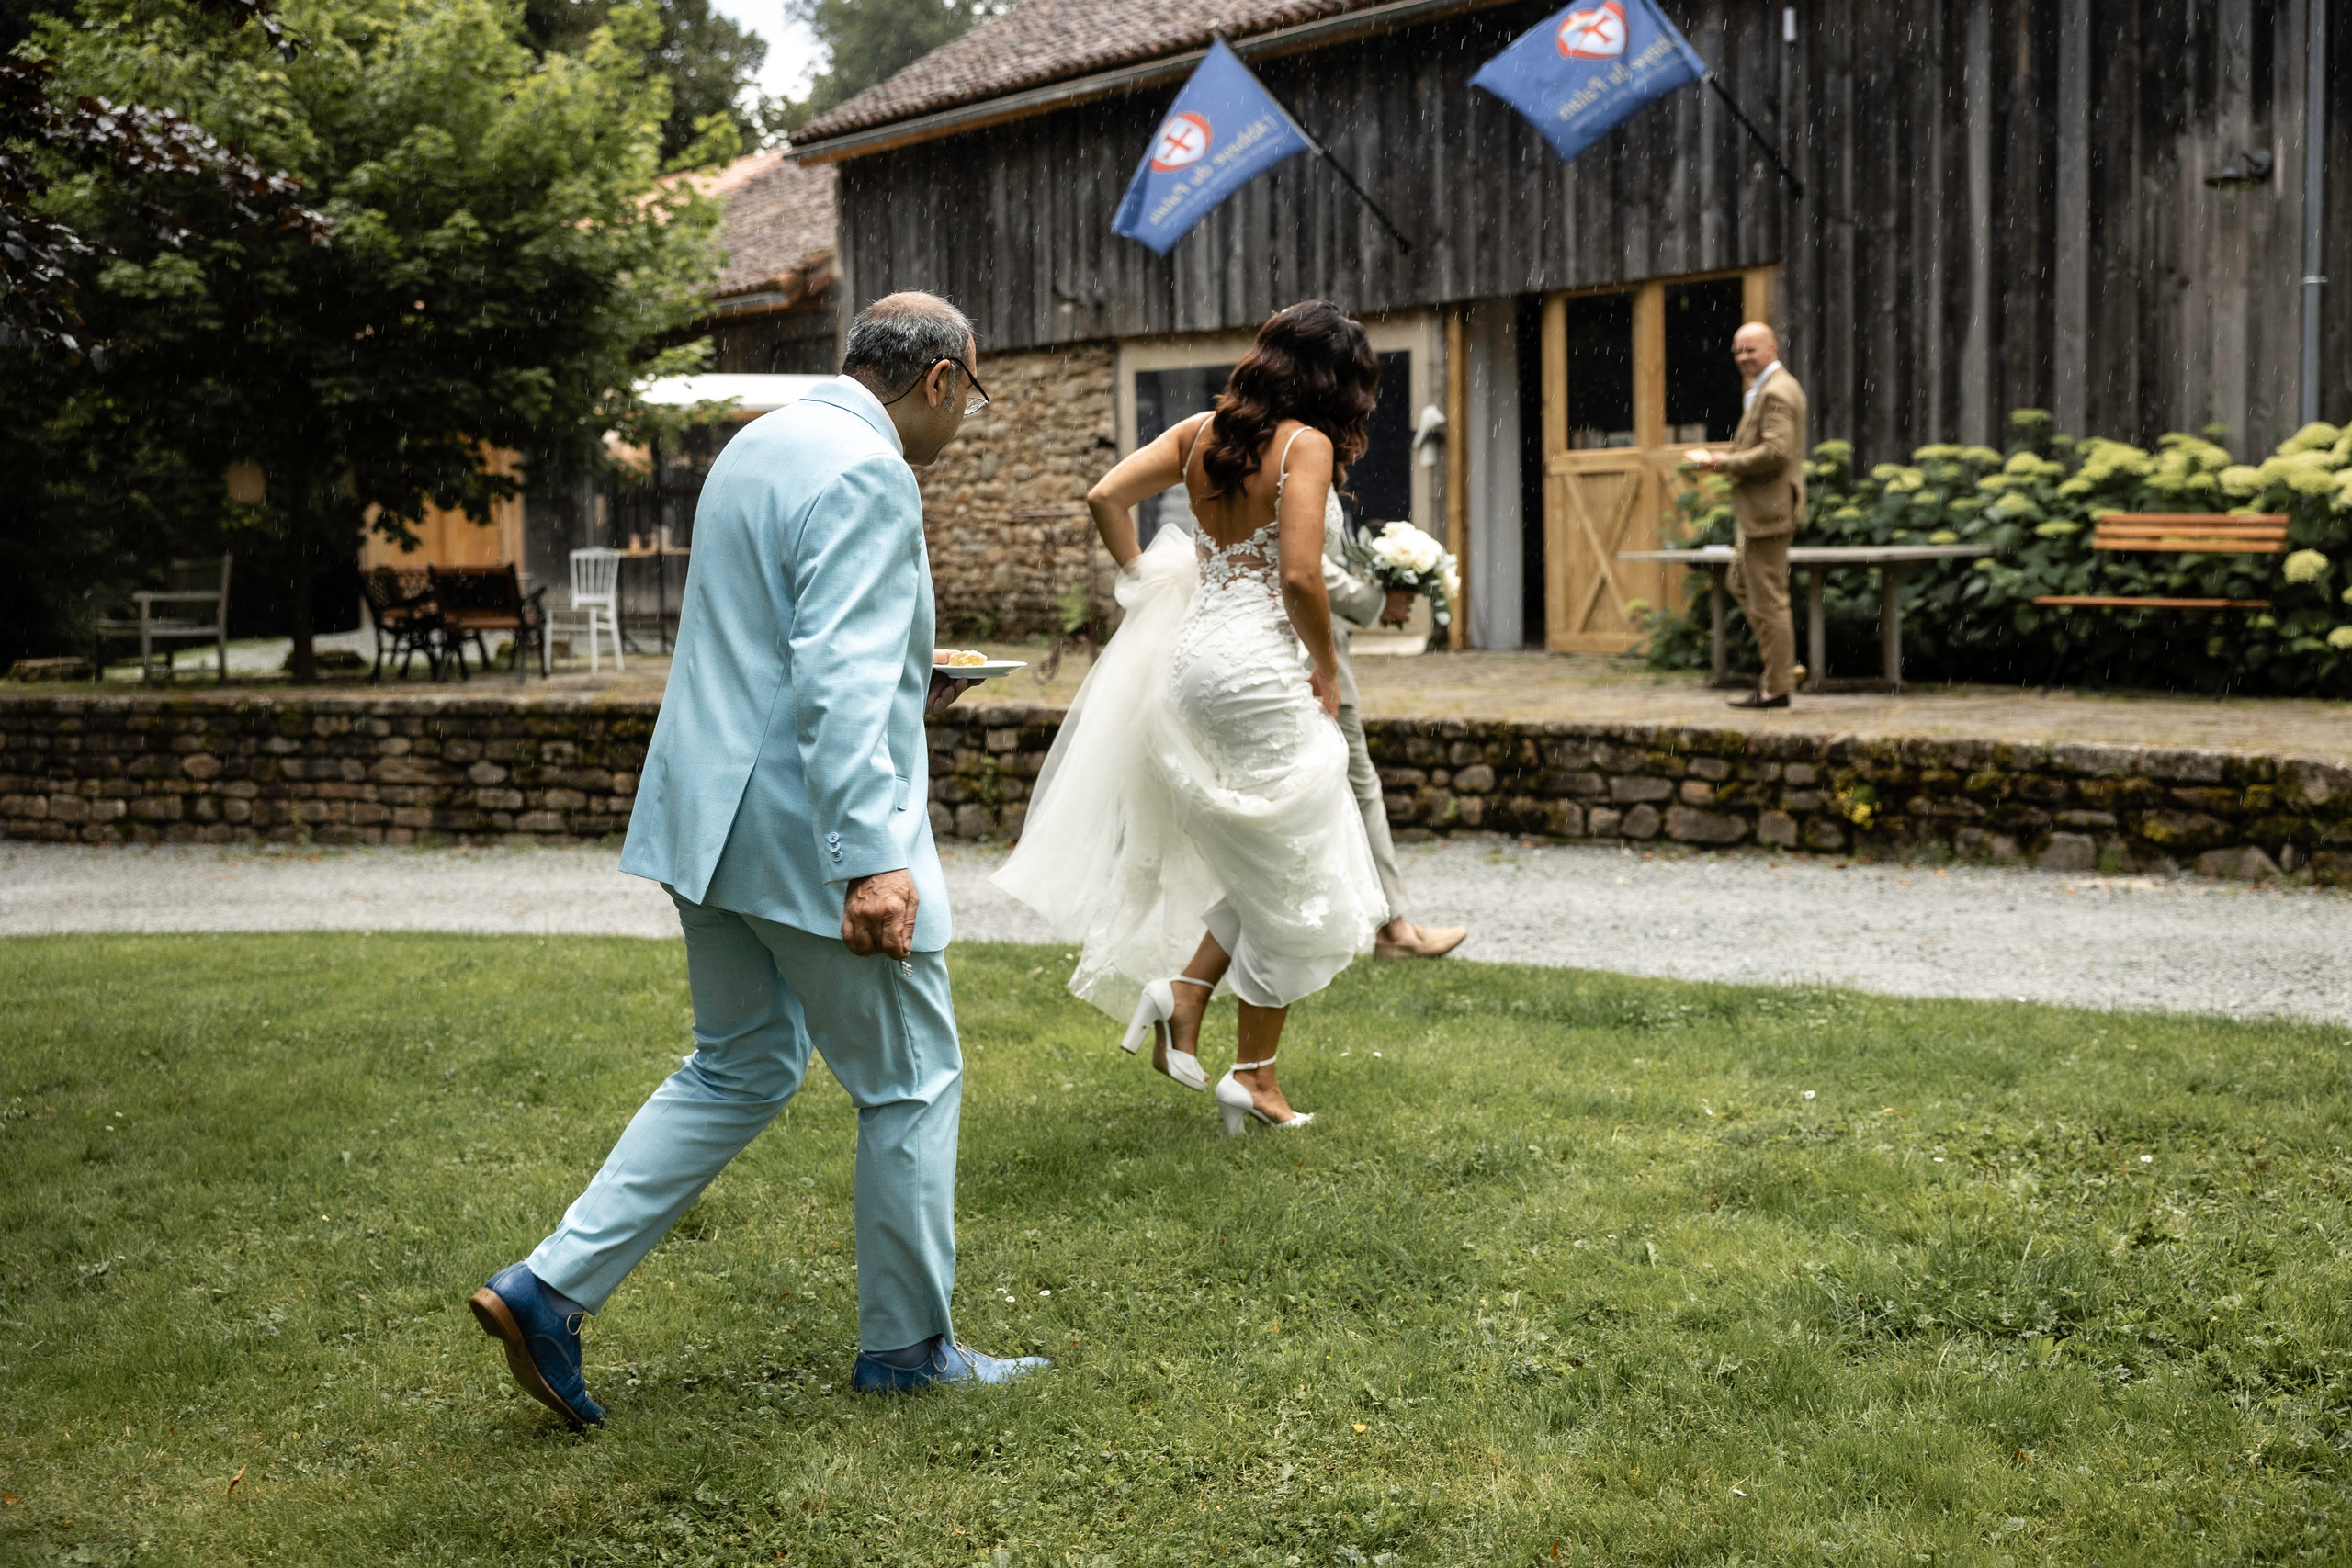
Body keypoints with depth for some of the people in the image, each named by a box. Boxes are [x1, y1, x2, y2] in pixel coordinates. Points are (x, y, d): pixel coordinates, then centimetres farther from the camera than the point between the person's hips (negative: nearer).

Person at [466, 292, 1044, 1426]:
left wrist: (902, 688, 23)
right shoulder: (868, 475, -16)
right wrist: (871, 859, -30)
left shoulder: (759, 446, 15)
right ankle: (907, 1346, 21)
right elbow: (841, 682, -26)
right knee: (911, 1084, 7)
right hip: (809, 832, -9)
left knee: (739, 1071, 19)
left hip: (715, 820, 10)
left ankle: (550, 1290, 13)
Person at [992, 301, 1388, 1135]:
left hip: (1192, 653, 7)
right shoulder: (1305, 444, -11)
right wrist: (1327, 667, -6)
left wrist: (1144, 582, 14)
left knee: (1262, 862, 22)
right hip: (1262, 668, -7)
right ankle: (1256, 1074, 11)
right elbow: (1299, 576, -20)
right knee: (1289, 877, 6)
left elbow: (1105, 496, 6)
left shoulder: (1201, 433, 8)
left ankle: (1183, 989, 7)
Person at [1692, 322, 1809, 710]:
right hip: (1760, 511, 12)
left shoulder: (1775, 391, -17)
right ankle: (1784, 665, 21)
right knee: (1739, 581, 21)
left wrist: (1726, 463, -17)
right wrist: (1730, 461, 11)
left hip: (1768, 510, -12)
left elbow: (1776, 451, -26)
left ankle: (1776, 687, 2)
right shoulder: (1771, 387, 17)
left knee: (1768, 599, -5)